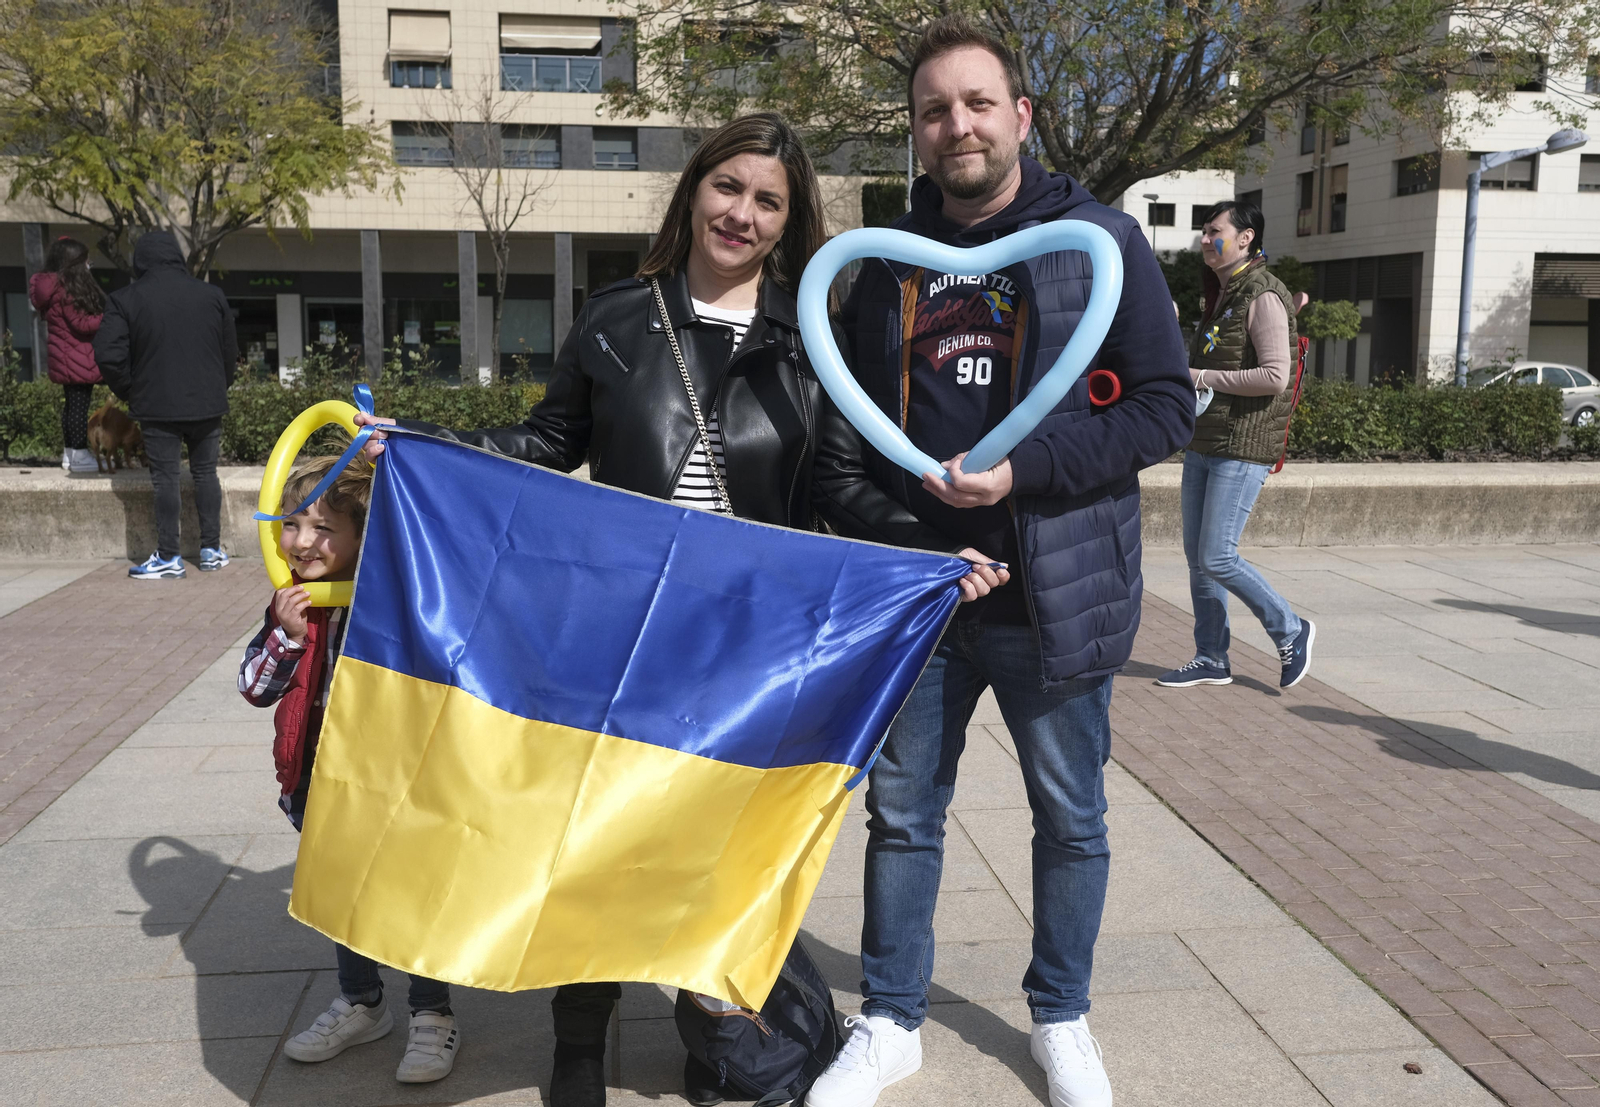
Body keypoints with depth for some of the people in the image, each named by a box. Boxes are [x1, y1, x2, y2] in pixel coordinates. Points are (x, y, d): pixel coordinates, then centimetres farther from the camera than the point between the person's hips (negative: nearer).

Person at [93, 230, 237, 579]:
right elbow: (230, 350, 7)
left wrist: (128, 392, 4)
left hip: (158, 406, -3)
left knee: (165, 478, 3)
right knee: (206, 473, 13)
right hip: (207, 405, 3)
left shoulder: (126, 299, -5)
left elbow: (108, 354, -11)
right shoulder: (211, 295, 3)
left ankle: (168, 557, 5)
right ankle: (211, 549, 16)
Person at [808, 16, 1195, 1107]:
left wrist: (1022, 472, -20)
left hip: (1053, 595, -2)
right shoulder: (889, 261, 8)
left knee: (1072, 820, 12)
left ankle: (1062, 1017, 34)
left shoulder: (1100, 239, -3)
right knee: (903, 809, 11)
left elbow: (1166, 405, -8)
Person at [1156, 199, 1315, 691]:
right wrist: (1180, 374, 9)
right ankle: (1211, 659, 19)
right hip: (1203, 443, 9)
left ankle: (1291, 632, 12)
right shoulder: (1222, 295, 16)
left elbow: (1274, 376, -20)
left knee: (1217, 557, -9)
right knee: (1197, 555, 9)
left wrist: (1203, 378, -15)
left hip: (1243, 448, -9)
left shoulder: (1264, 297, -12)